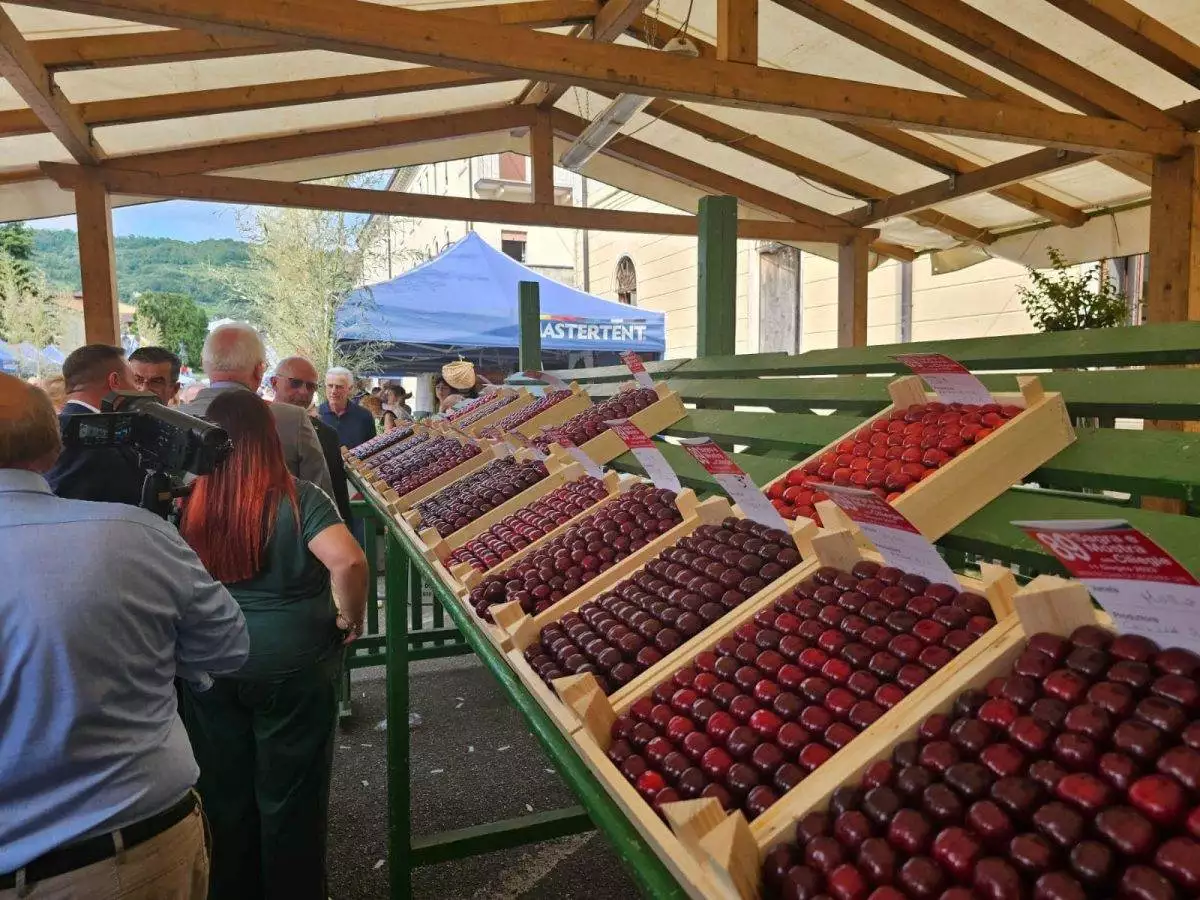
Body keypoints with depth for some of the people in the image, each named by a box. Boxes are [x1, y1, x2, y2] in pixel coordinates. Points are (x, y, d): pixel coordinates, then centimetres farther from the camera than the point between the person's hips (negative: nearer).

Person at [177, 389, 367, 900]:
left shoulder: (189, 505, -7)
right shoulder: (297, 499, -17)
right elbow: (348, 561, -30)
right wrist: (351, 617, -14)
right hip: (292, 664, -3)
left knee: (223, 790, 21)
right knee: (290, 793, 14)